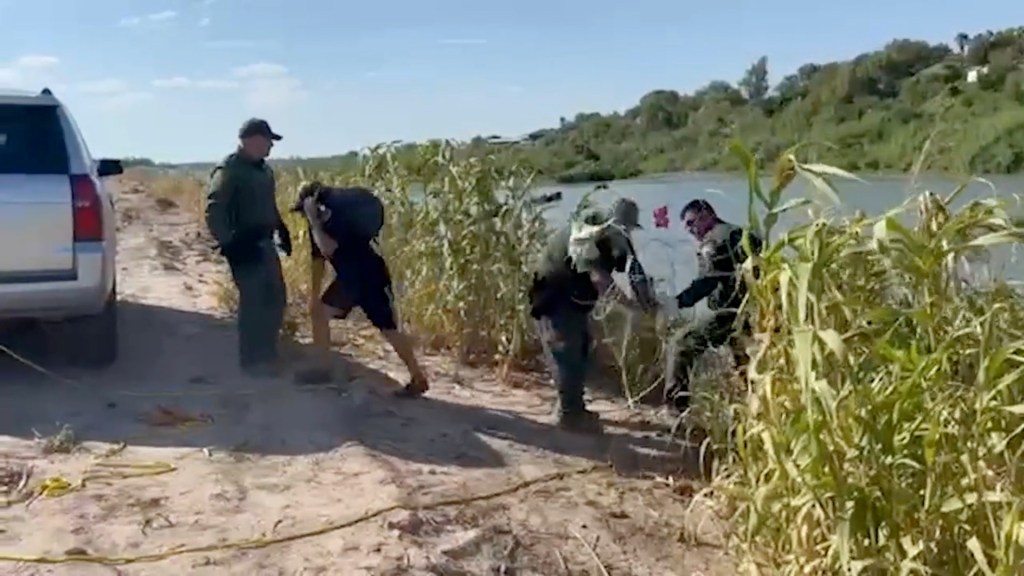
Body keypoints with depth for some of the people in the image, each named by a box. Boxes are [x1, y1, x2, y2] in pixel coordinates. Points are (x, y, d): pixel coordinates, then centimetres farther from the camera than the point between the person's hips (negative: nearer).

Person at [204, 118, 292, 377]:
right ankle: (252, 360, 4)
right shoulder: (228, 170, -13)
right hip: (245, 247, -9)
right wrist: (228, 243, -24)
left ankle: (267, 352, 26)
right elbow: (214, 212, -18)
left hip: (264, 243, 9)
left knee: (274, 298, 13)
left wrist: (282, 230, 18)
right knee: (253, 301, -7)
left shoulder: (264, 169, 13)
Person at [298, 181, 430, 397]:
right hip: (347, 278, 8)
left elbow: (327, 249, -33)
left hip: (371, 277, -8)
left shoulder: (341, 217, -21)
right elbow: (318, 260, 9)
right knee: (319, 312, 6)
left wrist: (314, 221, -28)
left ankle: (418, 379, 0)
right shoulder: (320, 223, 3)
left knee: (389, 330, -8)